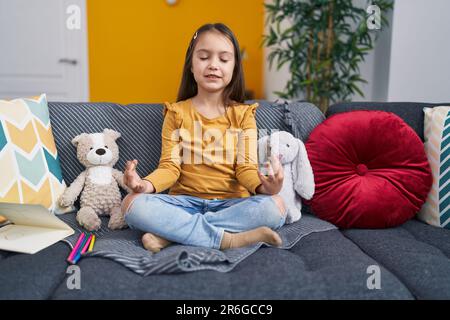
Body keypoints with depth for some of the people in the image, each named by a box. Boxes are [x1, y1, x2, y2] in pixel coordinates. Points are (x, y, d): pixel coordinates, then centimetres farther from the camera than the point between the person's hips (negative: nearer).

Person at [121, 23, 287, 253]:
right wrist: (146, 184, -24)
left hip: (231, 203, 1)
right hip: (185, 201, 0)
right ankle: (228, 239, -26)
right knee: (132, 204, -25)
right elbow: (170, 166, -1)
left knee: (275, 207, -29)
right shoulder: (176, 113, 6)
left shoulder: (243, 114, 5)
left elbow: (246, 166, -3)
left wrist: (264, 186, -27)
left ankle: (171, 232, -23)